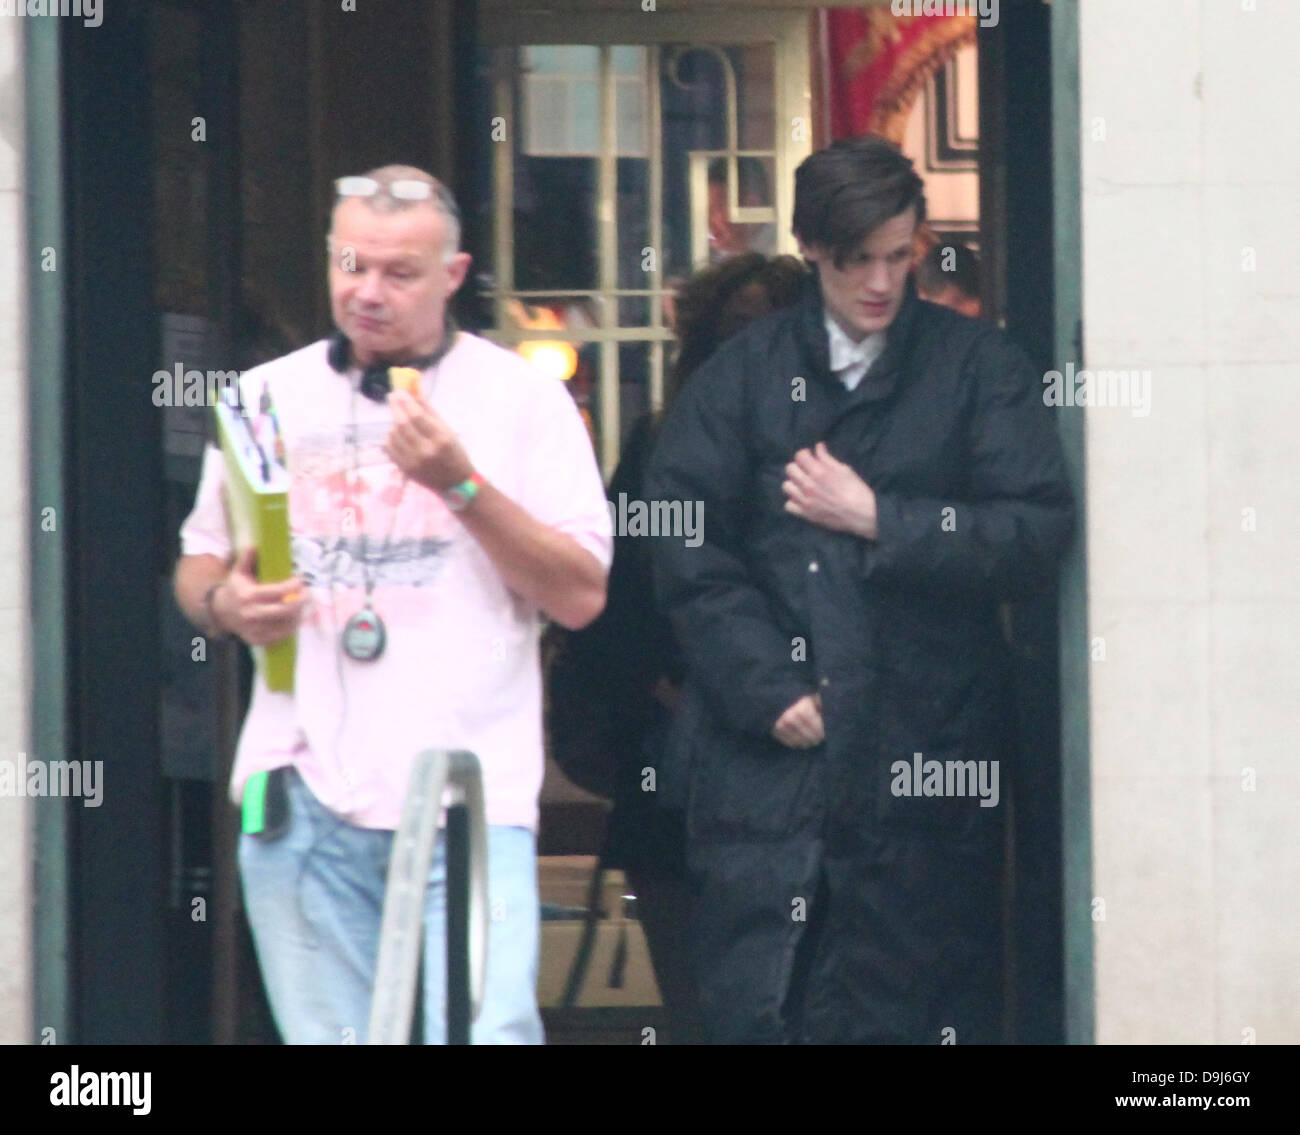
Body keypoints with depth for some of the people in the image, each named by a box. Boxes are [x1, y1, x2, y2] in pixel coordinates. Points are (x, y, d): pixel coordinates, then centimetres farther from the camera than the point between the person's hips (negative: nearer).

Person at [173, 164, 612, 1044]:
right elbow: (197, 568, 23)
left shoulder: (524, 400, 6)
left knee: (486, 1029, -16)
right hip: (304, 795, 3)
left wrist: (461, 484, -10)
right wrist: (225, 605, -1)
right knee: (324, 1035, 2)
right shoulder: (267, 397, 15)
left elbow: (581, 597, 0)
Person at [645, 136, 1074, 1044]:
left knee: (913, 1012, 0)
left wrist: (878, 520, -6)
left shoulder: (978, 368, 7)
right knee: (754, 1005, -2)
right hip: (769, 758, 1)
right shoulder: (744, 375, 11)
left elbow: (1037, 536, -3)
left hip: (922, 762, -1)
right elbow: (682, 548, 3)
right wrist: (767, 689, -6)